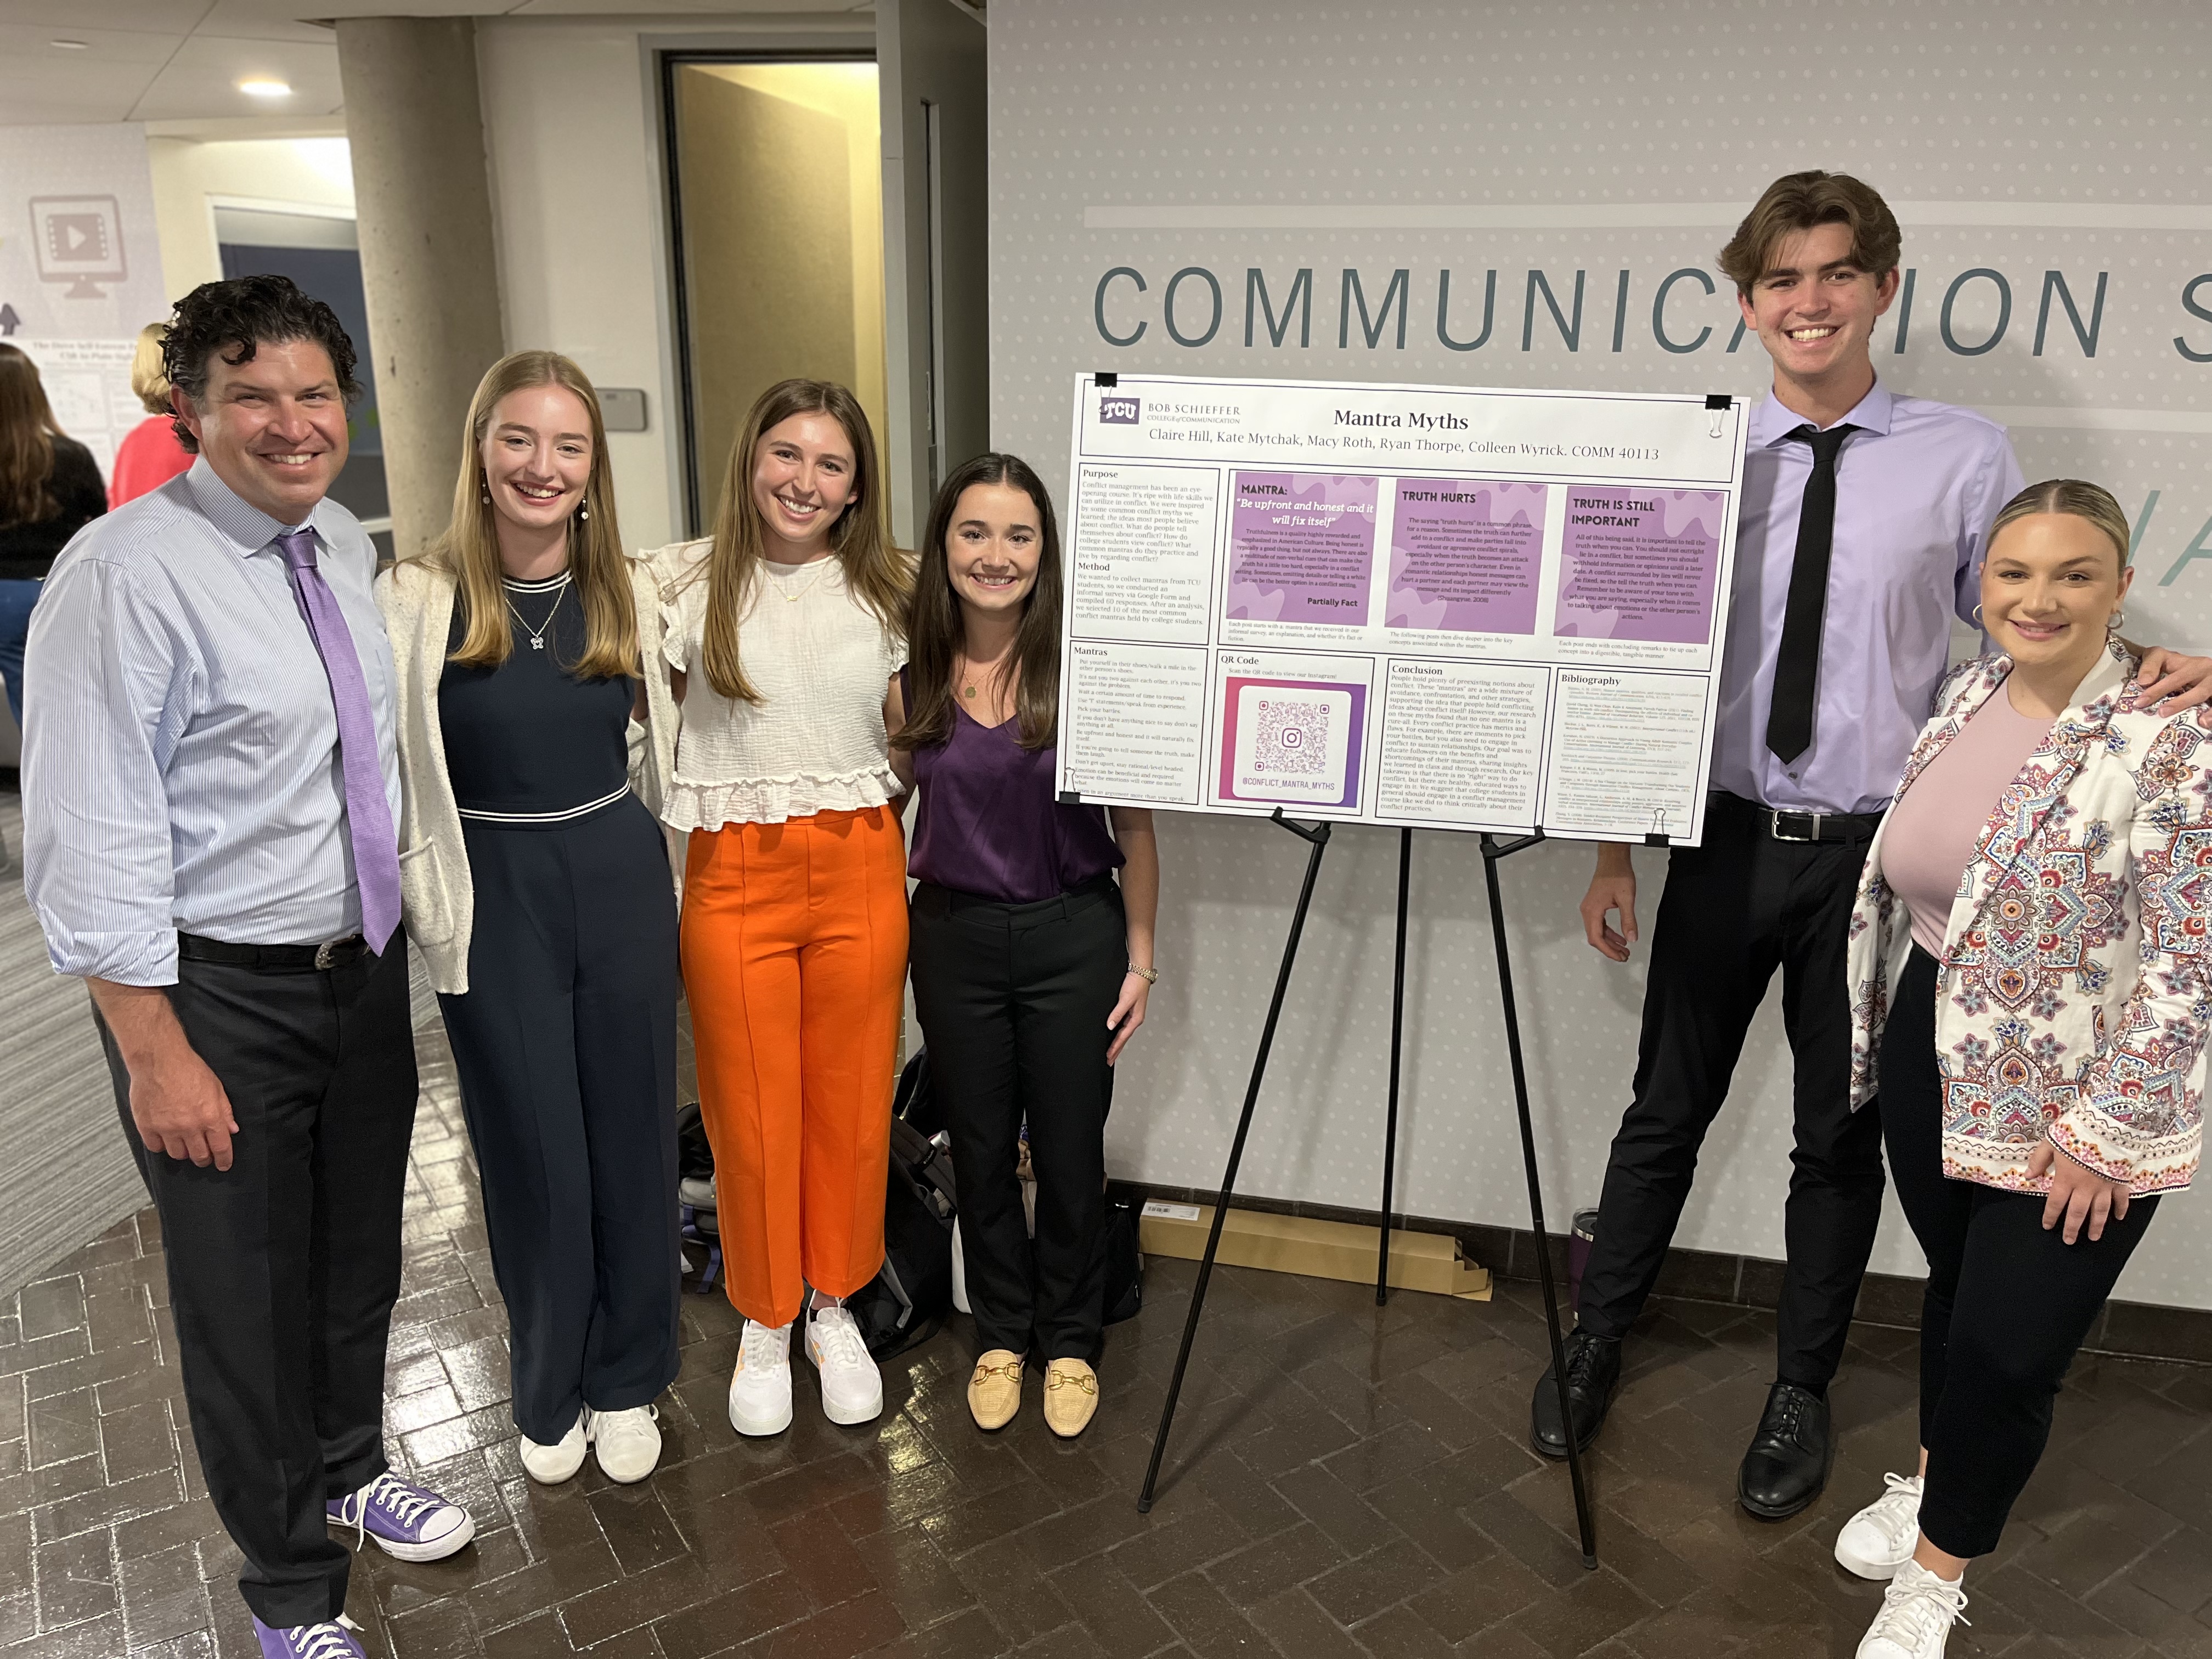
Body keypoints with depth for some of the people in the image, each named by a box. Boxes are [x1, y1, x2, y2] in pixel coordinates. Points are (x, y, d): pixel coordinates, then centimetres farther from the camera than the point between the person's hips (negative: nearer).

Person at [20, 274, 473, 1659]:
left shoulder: (348, 545, 4)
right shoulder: (127, 572, -18)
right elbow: (93, 842, -20)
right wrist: (159, 1055, -20)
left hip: (364, 964, 6)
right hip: (219, 991, -6)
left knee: (360, 1257, 23)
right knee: (247, 1297, 11)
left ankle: (349, 1471, 51)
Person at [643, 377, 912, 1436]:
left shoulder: (889, 589, 5)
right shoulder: (685, 583, -1)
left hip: (861, 867, 2)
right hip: (735, 873, -1)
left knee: (851, 1103, 10)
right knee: (752, 1112, 8)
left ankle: (835, 1308, 33)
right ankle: (765, 1323, 31)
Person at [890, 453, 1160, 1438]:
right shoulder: (912, 672, -2)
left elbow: (1134, 821, -4)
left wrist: (1140, 957, -4)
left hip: (1072, 934, -2)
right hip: (953, 935, 3)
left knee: (1070, 1153, 10)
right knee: (980, 1148, 15)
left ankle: (1070, 1344, 33)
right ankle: (1001, 1336, 36)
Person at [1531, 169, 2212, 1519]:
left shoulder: (1964, 460, -3)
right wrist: (1615, 848, 1)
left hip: (1875, 850, -1)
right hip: (1725, 839, 1)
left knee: (1842, 1134, 13)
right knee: (1668, 1109, 13)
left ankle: (1802, 1392, 34)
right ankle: (1598, 1343, 34)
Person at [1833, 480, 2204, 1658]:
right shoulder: (1965, 695, 2)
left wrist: (2108, 1131, -16)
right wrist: (1874, 1030, 16)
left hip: (2073, 1098, -5)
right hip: (1936, 1053, 5)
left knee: (2008, 1351, 4)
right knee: (1953, 1287, 22)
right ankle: (1929, 1480, 46)